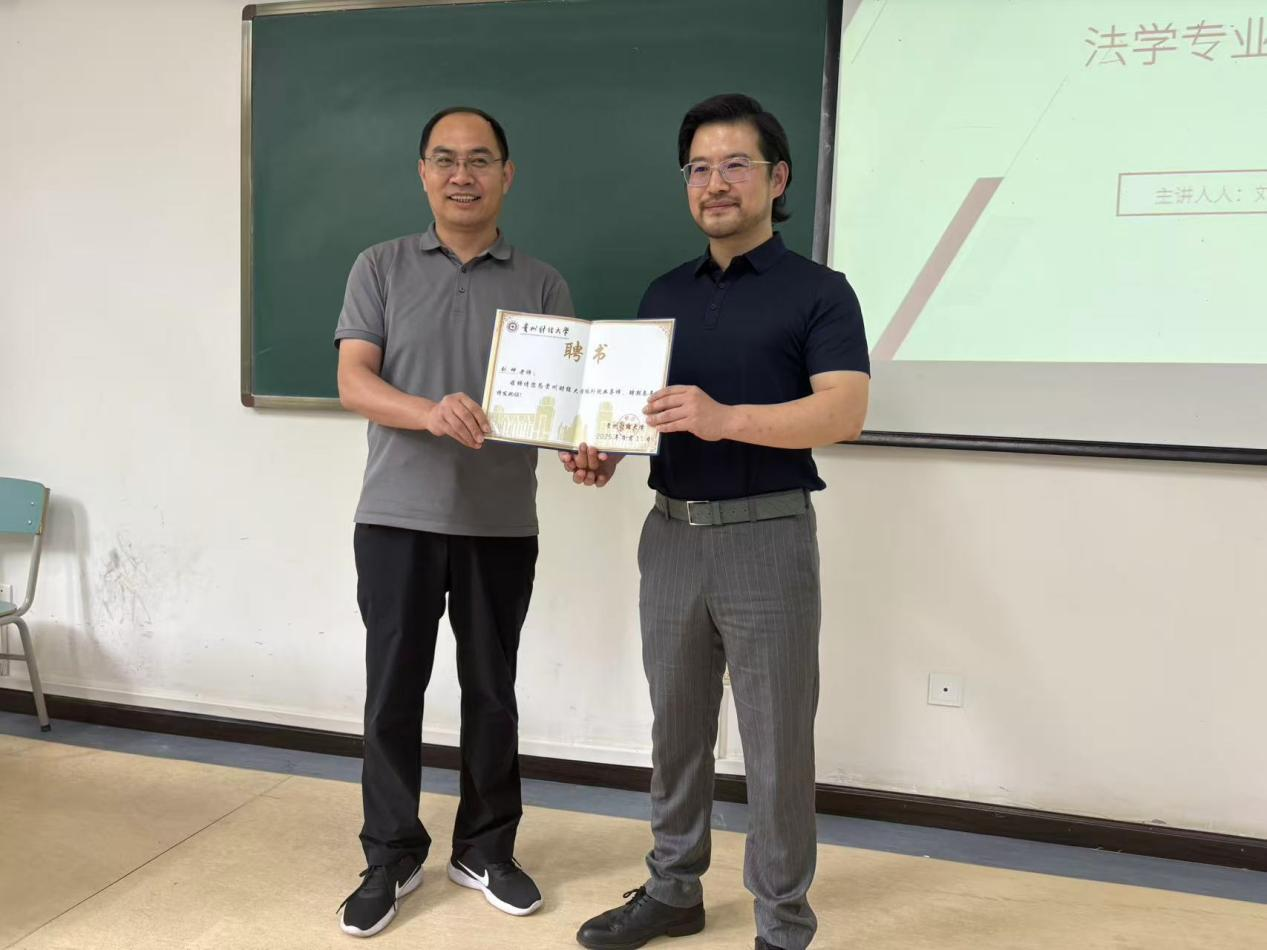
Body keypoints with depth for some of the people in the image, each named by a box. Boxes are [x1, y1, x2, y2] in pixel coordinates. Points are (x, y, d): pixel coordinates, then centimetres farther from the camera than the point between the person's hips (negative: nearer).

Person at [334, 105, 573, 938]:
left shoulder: (542, 284, 6)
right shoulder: (381, 268, 5)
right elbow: (354, 381, -5)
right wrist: (431, 414, -26)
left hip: (502, 524, 1)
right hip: (397, 517, 0)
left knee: (491, 691, 11)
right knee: (393, 691, 6)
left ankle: (486, 849, 28)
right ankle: (391, 857, 23)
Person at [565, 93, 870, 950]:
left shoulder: (819, 292, -4)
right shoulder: (664, 293, 13)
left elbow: (845, 411, -17)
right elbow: (636, 400, 15)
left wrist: (726, 418, -31)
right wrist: (603, 451, -6)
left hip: (767, 535, -5)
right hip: (671, 533, 5)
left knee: (777, 747, 4)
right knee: (676, 729, 16)